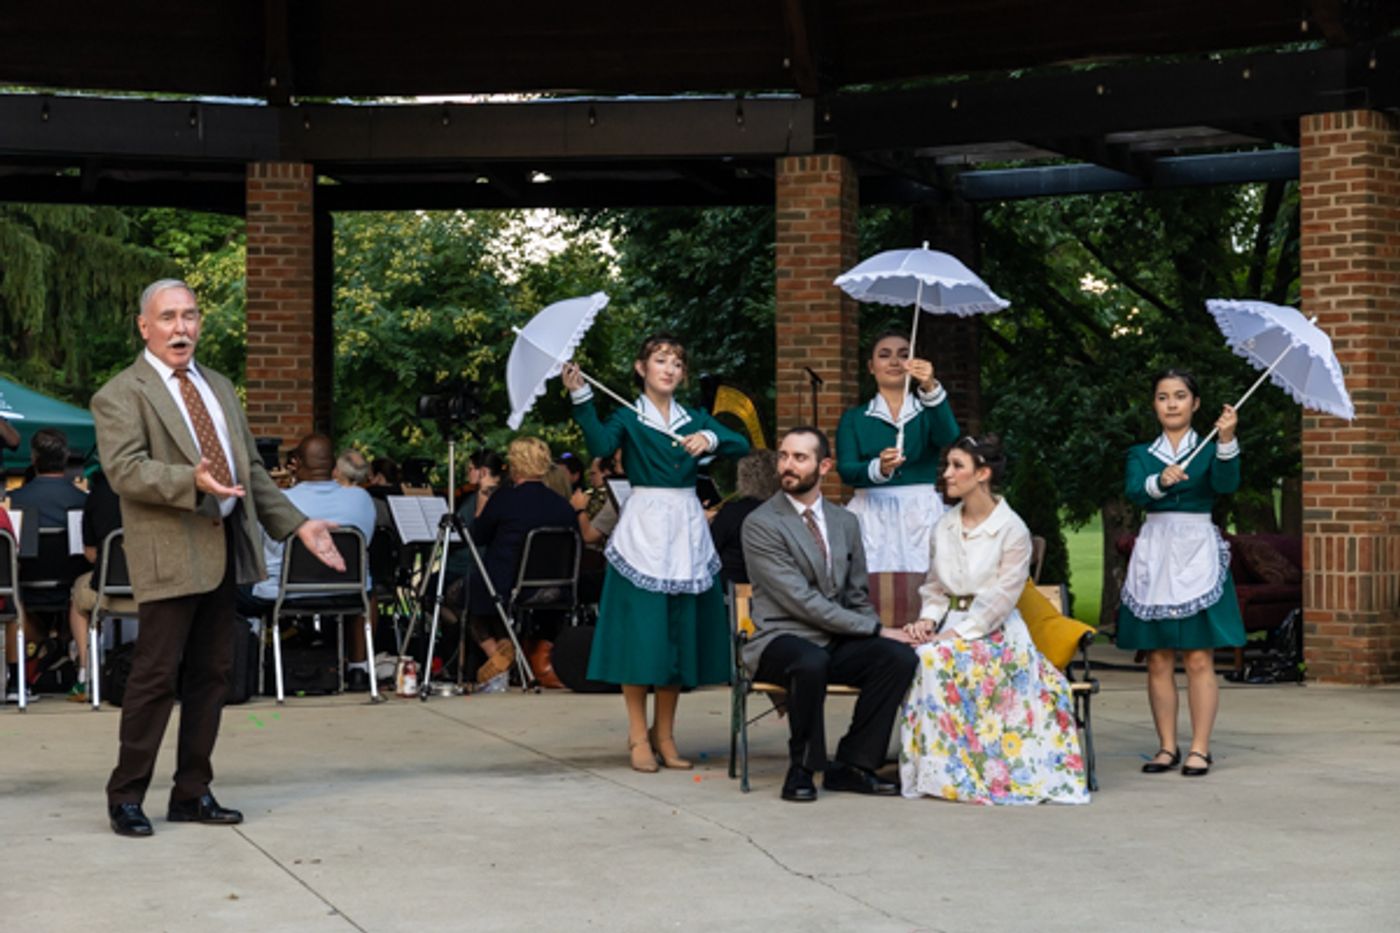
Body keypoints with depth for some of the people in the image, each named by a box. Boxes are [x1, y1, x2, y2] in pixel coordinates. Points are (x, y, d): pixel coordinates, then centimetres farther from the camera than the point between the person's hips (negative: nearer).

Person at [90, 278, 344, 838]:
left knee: (211, 675, 10)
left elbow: (253, 472, 22)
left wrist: (298, 525, 14)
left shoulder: (219, 389, 20)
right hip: (170, 553, -7)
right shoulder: (120, 396, -3)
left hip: (226, 549, 7)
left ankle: (192, 793, 18)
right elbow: (125, 469, -17)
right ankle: (126, 797, 5)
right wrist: (193, 482, -31)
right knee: (156, 676, -5)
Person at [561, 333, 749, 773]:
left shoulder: (695, 418, 13)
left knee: (681, 632, 5)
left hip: (687, 530, 4)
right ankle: (638, 736, 4)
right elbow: (600, 445, -19)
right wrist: (580, 397, -27)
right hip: (644, 528, -4)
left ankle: (664, 735, 14)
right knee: (640, 631, -5)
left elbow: (741, 445, 0)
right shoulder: (628, 418, 3)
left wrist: (710, 438, -18)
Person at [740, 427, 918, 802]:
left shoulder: (845, 522, 14)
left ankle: (851, 766, -10)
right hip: (782, 640, -6)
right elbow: (802, 601, -14)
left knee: (900, 656, -21)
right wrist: (874, 629, -16)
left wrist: (873, 629, -4)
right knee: (811, 662, -39)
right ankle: (801, 770, -18)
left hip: (837, 642, 6)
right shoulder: (761, 524, -7)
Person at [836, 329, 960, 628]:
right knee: (876, 599, -12)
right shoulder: (854, 419, 13)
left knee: (921, 606, -9)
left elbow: (947, 437, -9)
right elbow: (845, 470, -2)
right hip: (873, 518, 0)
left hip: (921, 516, 0)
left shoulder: (927, 412, 14)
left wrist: (930, 388, -23)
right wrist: (878, 468, -24)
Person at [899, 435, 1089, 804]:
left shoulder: (1012, 530, -5)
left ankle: (945, 767, -27)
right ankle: (931, 764, -25)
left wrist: (958, 634, -19)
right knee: (918, 657, -31)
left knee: (939, 659, -35)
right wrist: (927, 619, -6)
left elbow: (1000, 598, -11)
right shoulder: (944, 526, 13)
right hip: (950, 626, 5)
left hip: (994, 632, -5)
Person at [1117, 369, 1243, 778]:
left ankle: (1199, 749, 1)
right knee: (1158, 660, 4)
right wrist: (1160, 481, -30)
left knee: (1199, 657, -4)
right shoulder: (1141, 455, 10)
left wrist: (1227, 440, -30)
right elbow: (1133, 492, -9)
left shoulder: (1208, 449, 6)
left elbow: (1226, 484, -15)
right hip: (1154, 556, 2)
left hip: (1197, 554, -2)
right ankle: (1166, 747, 11)